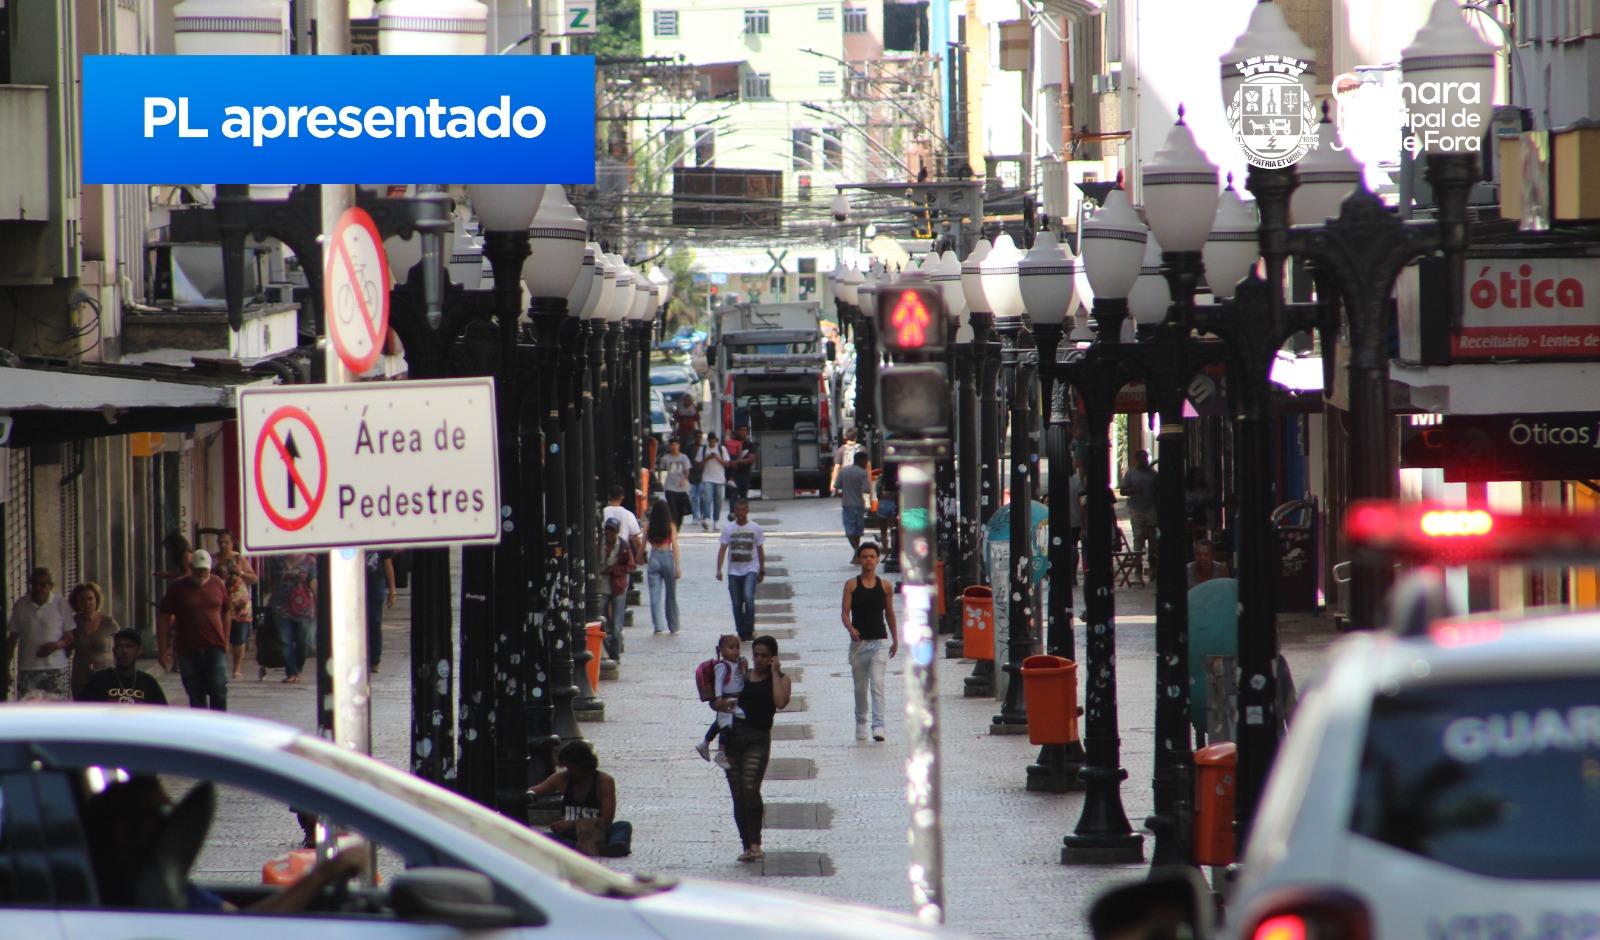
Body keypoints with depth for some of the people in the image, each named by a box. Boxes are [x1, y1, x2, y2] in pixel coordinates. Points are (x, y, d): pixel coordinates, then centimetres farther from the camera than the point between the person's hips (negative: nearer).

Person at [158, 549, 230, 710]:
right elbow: (163, 619, 0)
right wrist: (162, 650, -5)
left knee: (218, 689, -11)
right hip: (188, 650, 0)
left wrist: (226, 643, 12)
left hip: (214, 648, 0)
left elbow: (225, 615, 15)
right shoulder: (178, 588, 1)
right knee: (196, 696, 5)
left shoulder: (217, 584, 7)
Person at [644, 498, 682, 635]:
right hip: (668, 558, -1)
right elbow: (674, 545, -6)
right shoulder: (671, 526, -2)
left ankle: (658, 627, -9)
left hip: (653, 559, 1)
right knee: (671, 595, 10)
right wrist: (677, 566, -5)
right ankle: (673, 628, 17)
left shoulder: (649, 527, 3)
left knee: (655, 595, 1)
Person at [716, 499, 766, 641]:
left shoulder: (755, 528, 2)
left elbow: (760, 551, 8)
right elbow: (722, 549, -1)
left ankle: (748, 630, -15)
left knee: (749, 597, -21)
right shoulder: (728, 529, 3)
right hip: (734, 571, 2)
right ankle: (741, 631, 17)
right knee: (737, 603, 5)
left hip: (751, 569, -2)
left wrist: (762, 571, 9)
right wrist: (719, 569, -11)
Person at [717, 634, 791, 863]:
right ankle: (747, 846, 9)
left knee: (750, 788, -20)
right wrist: (723, 704, -5)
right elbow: (717, 702, 19)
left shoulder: (780, 679, 7)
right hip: (732, 736, 4)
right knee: (737, 796, 2)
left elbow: (780, 702, -14)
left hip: (758, 740, -4)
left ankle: (755, 843, -10)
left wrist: (774, 672, -5)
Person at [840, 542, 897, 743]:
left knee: (877, 684, -14)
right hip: (859, 642, 1)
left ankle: (878, 726, -20)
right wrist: (850, 628, -24)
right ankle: (861, 723, 30)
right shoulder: (851, 585, 1)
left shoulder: (884, 586, 4)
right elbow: (845, 612, -5)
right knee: (860, 687, 11)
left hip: (880, 642, -1)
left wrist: (895, 639, 18)